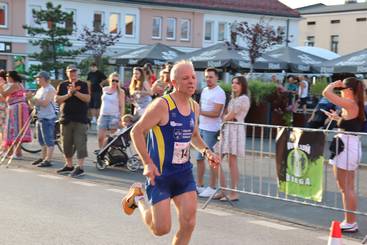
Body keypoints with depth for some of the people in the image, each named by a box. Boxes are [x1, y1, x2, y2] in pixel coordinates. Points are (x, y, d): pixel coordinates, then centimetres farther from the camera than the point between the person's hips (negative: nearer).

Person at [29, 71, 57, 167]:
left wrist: (34, 98, -15)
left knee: (48, 140, -8)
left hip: (48, 118, -10)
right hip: (40, 117, 10)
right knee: (42, 140, 16)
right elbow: (34, 103, 20)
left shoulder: (50, 89, -11)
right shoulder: (40, 90, 18)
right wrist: (30, 98, 2)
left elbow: (45, 103, -20)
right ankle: (43, 157, 26)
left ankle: (48, 160, -8)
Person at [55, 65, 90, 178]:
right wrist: (68, 95, -12)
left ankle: (80, 167, -9)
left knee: (79, 143, -9)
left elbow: (87, 98, -9)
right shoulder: (62, 85, 12)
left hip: (80, 119, -4)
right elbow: (57, 100, 2)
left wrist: (75, 92, -17)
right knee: (66, 143, 9)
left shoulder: (83, 84, 4)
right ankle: (69, 166, 21)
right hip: (66, 118, 4)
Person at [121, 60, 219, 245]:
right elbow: (136, 131, -15)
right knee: (161, 228, -3)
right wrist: (147, 163, -22)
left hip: (184, 172, 6)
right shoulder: (162, 105, -16)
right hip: (160, 174, -6)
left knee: (188, 222, -3)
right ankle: (137, 197, 24)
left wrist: (206, 151, 6)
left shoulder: (194, 107, 7)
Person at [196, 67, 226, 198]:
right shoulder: (204, 90, 13)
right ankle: (199, 185, 22)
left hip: (211, 130, -8)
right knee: (199, 158, 12)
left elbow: (216, 113, -18)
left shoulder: (219, 93, -12)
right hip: (201, 128, 8)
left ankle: (212, 188, 6)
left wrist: (199, 111, -17)